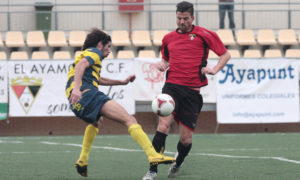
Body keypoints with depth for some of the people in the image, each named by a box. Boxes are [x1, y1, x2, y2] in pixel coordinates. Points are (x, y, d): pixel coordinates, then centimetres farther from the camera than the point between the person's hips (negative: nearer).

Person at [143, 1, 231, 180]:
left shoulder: (204, 35, 3)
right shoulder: (168, 38, 14)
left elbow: (226, 54, 9)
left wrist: (214, 69, -6)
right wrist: (162, 64, 8)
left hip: (192, 91, -1)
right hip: (172, 86, 1)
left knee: (186, 139, 2)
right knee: (163, 126, -21)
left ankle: (178, 163, 35)